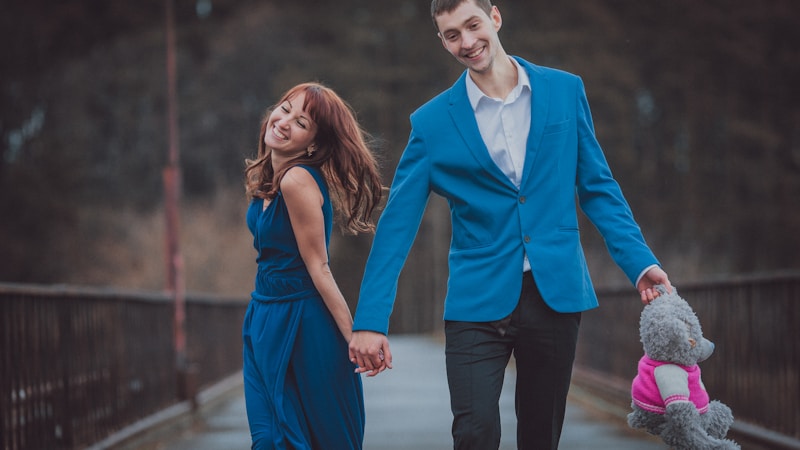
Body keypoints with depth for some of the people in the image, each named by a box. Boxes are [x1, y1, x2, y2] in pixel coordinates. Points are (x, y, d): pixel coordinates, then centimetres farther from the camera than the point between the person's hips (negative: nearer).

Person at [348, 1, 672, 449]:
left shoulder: (565, 91, 4)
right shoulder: (432, 122, -1)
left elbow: (597, 187, 8)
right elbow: (397, 226, -1)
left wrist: (640, 261, -3)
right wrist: (370, 321, -7)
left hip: (556, 293, 2)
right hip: (478, 301, -1)